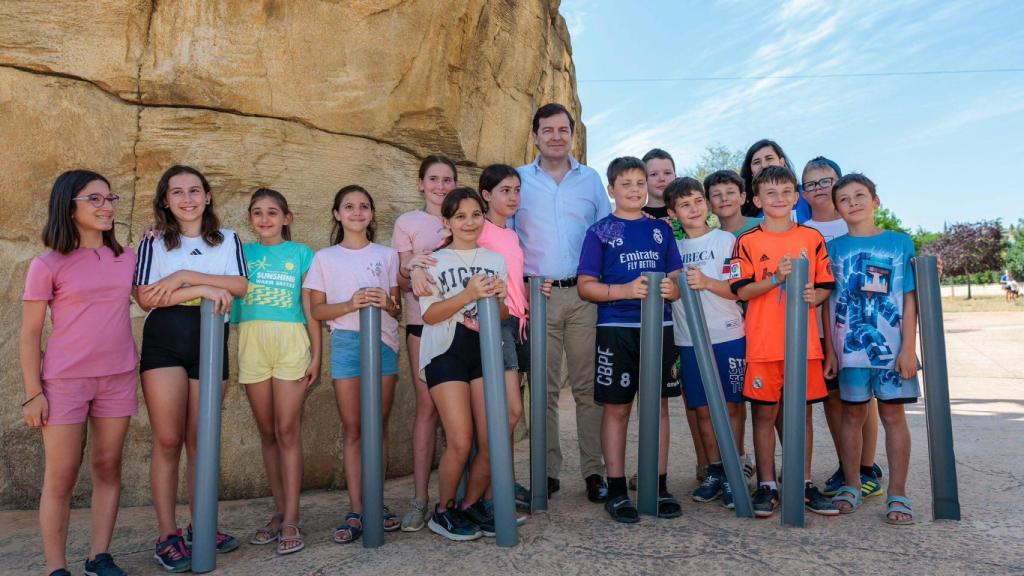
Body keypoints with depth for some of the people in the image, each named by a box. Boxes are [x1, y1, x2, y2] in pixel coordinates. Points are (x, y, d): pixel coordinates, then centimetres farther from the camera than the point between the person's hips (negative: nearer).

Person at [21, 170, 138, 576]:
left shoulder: (127, 258, 7)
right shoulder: (48, 265, -4)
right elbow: (29, 334, -3)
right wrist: (33, 392, -7)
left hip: (118, 378, 4)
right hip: (63, 381, -4)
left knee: (107, 469, 9)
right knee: (61, 476, 2)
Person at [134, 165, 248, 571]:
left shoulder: (228, 240, 13)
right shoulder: (153, 242, 9)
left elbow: (240, 286, -3)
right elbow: (144, 296, -6)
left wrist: (185, 276, -11)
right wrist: (204, 289, -14)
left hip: (210, 343, 2)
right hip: (164, 342, -1)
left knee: (200, 441, 7)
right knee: (167, 441, -4)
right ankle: (168, 537, 4)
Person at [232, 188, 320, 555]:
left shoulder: (301, 254, 8)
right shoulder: (241, 253, 14)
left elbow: (310, 308, 5)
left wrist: (316, 355, 1)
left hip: (291, 342, -2)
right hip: (251, 344, 3)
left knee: (288, 430, -4)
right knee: (267, 432, 8)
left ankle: (291, 518, 0)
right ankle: (280, 511, 18)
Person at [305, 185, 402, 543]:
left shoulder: (386, 255, 11)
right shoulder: (325, 258, 8)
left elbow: (397, 309, 11)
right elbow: (317, 310, 3)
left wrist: (386, 303, -12)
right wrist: (350, 305, -14)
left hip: (384, 342, 1)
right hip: (346, 342, -1)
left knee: (378, 427, 4)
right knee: (353, 429, 0)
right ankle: (355, 512, 4)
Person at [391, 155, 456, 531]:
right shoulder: (408, 223, 9)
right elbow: (402, 283, 4)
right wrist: (410, 268, -18)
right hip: (423, 322, -2)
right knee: (427, 406, -5)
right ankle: (420, 498, 1)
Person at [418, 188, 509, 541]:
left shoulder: (495, 260, 12)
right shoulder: (435, 261, 1)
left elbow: (503, 316, 14)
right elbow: (429, 315, -8)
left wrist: (498, 299, -9)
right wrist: (468, 295, -21)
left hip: (486, 351, 4)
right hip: (446, 353, -4)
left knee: (491, 441, -2)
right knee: (460, 442, -10)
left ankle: (472, 505, 19)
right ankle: (444, 511, 12)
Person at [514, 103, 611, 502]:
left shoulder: (591, 179, 12)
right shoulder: (518, 179, 8)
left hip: (585, 293, 1)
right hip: (537, 294, 0)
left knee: (587, 386, 2)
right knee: (544, 388, 4)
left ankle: (594, 471, 11)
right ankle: (548, 471, 13)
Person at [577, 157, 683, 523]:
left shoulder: (660, 229, 12)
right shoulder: (600, 231, 1)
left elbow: (677, 279, 14)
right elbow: (585, 285, -4)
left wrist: (672, 288, -10)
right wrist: (625, 290, -18)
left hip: (658, 328, 3)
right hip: (616, 330, -3)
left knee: (659, 407, 9)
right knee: (617, 409, 3)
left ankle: (660, 487, 21)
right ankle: (617, 491, 14)